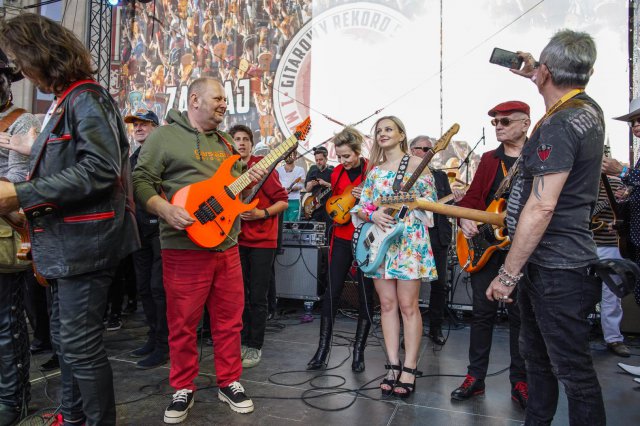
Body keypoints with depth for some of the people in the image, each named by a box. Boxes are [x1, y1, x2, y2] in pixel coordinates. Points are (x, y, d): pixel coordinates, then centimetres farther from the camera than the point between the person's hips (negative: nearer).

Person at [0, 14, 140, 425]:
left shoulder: (86, 97, -12)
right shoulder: (64, 102, 17)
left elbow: (100, 170, -24)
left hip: (85, 242, -10)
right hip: (68, 242, 10)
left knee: (80, 345, -3)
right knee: (66, 340, 20)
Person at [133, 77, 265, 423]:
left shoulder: (225, 143, 18)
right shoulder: (164, 136, -2)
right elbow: (141, 181, -7)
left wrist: (250, 180, 3)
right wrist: (166, 210, -22)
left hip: (227, 245, 6)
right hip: (184, 247, -5)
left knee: (229, 320, 11)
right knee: (183, 324, 5)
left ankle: (229, 383, 28)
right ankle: (183, 389, 25)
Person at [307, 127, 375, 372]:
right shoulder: (337, 172, 7)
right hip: (342, 238, 4)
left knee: (365, 296, 4)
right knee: (332, 293, 3)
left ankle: (358, 352, 19)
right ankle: (322, 350, 13)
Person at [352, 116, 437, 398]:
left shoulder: (416, 163, 2)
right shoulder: (374, 171, 15)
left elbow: (431, 202, 0)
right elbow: (360, 207, 11)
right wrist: (372, 215, -10)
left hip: (409, 239, -4)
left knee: (408, 305, -2)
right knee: (387, 304, 6)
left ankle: (409, 368, 8)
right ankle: (393, 366, 15)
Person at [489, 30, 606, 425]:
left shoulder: (558, 126, -20)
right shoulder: (591, 110, 9)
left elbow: (541, 207, -25)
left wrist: (508, 274, -21)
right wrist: (534, 75, 33)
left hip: (556, 270, -10)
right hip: (547, 263, 10)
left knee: (573, 370, 2)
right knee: (536, 355, 21)